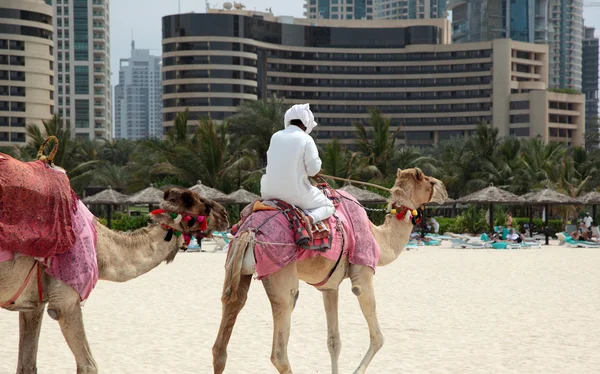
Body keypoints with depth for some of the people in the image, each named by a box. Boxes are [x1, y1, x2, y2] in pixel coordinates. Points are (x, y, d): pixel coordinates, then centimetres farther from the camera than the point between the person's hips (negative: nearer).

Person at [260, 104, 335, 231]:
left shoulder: (276, 136, 3)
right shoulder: (306, 139, -11)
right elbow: (314, 170, -13)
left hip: (270, 191, 4)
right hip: (296, 194, -4)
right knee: (328, 207, 16)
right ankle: (310, 218, -17)